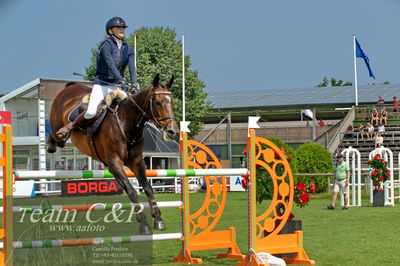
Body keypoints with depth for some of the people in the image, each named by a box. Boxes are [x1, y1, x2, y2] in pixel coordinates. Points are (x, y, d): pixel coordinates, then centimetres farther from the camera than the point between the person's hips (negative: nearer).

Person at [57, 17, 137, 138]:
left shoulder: (128, 49, 9)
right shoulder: (106, 45, -8)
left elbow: (132, 68, -3)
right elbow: (111, 65, -22)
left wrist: (134, 84, -21)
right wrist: (122, 81, -34)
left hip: (117, 86, 5)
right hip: (102, 84, -5)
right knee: (91, 112, -22)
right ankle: (71, 126, 4)